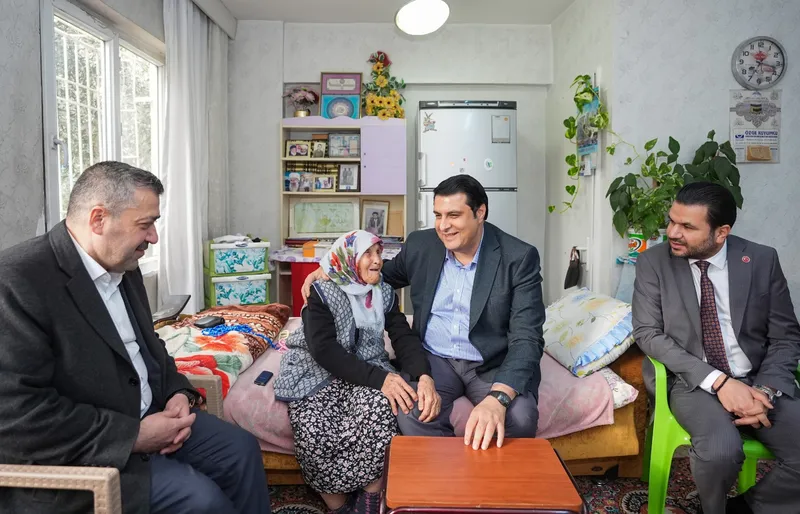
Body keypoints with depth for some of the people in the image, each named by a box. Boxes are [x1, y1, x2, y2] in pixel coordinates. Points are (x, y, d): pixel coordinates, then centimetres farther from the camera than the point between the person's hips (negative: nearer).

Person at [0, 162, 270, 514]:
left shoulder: (123, 267, 6)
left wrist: (177, 392, -2)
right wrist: (133, 436, -23)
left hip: (145, 418, 8)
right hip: (74, 455, -8)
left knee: (242, 449, 2)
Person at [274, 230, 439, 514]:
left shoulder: (385, 294, 5)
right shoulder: (322, 293, -9)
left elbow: (405, 337, -4)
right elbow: (324, 350, -20)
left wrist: (424, 376, -27)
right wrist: (378, 378, -31)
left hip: (367, 370, 3)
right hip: (317, 372, -2)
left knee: (381, 407, -30)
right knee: (314, 433, -29)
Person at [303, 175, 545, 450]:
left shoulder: (519, 258, -14)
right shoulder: (421, 244, -1)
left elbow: (527, 338, -21)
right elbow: (387, 275, 20)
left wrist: (497, 398, -39)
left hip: (494, 364, -1)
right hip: (435, 358, 2)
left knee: (520, 417, -30)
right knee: (412, 415, -28)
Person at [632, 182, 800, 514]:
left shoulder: (762, 260, 1)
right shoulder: (653, 262, -4)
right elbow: (647, 334, -9)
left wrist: (766, 390, -13)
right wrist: (718, 381, -18)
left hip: (758, 381, 3)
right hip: (693, 381, -2)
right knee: (721, 451, -30)